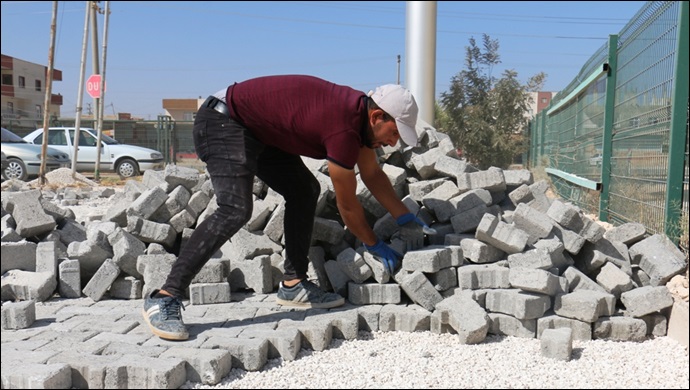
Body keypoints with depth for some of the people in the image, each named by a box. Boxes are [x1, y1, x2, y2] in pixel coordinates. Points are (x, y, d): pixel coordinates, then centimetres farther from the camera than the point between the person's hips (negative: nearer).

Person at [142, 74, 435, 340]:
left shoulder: (361, 111, 0)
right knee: (235, 209, -26)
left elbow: (372, 175, 13)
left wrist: (405, 218, 11)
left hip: (256, 129, 10)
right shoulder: (344, 129, -28)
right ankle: (164, 298, -22)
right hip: (222, 122, -10)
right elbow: (347, 205, -17)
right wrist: (374, 245, -3)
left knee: (304, 190, 7)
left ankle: (293, 285, 10)